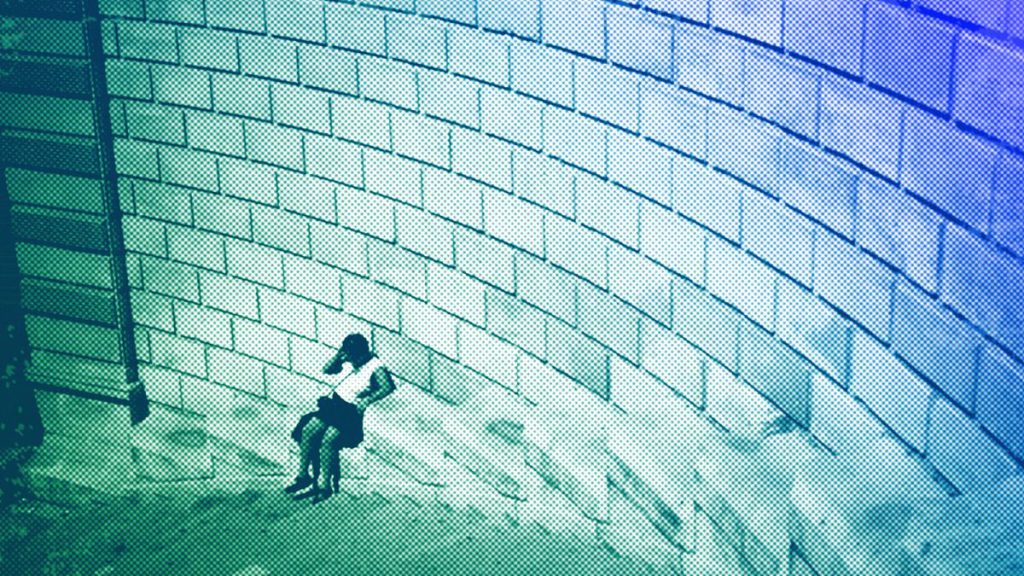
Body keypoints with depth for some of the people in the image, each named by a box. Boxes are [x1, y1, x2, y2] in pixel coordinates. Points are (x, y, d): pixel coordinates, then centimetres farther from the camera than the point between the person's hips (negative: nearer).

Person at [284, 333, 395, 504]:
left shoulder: (375, 367, -8)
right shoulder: (349, 361, 12)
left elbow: (388, 387, -21)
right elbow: (326, 370, 20)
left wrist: (368, 400, -30)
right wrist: (338, 354, 6)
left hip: (353, 411, -7)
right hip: (335, 402, 7)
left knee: (328, 439, -26)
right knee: (308, 430, -13)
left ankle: (324, 485, -20)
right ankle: (303, 475, -3)